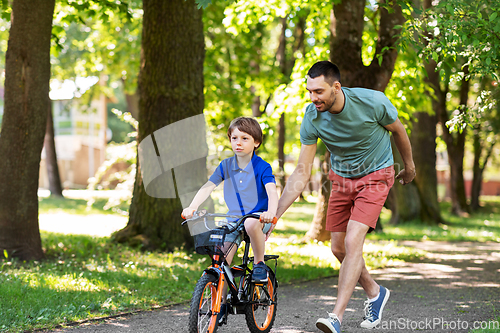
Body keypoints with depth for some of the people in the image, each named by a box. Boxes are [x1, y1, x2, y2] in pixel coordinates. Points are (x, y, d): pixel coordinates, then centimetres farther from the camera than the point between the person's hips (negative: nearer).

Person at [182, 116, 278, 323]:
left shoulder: (262, 167, -9)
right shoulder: (226, 166, 3)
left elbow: (272, 192, -22)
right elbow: (208, 187, -3)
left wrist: (271, 212, -43)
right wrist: (192, 207, -20)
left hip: (258, 217, -4)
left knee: (251, 224, -40)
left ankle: (259, 264, -16)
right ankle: (221, 304, 3)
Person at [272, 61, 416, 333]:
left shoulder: (372, 102, -27)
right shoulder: (312, 118, -19)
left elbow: (398, 131, -5)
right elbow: (302, 172, -16)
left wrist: (409, 166, 11)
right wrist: (275, 214, -24)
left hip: (375, 176, -4)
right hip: (342, 178, 4)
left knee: (352, 243, -19)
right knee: (339, 249, 7)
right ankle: (375, 293, 33)